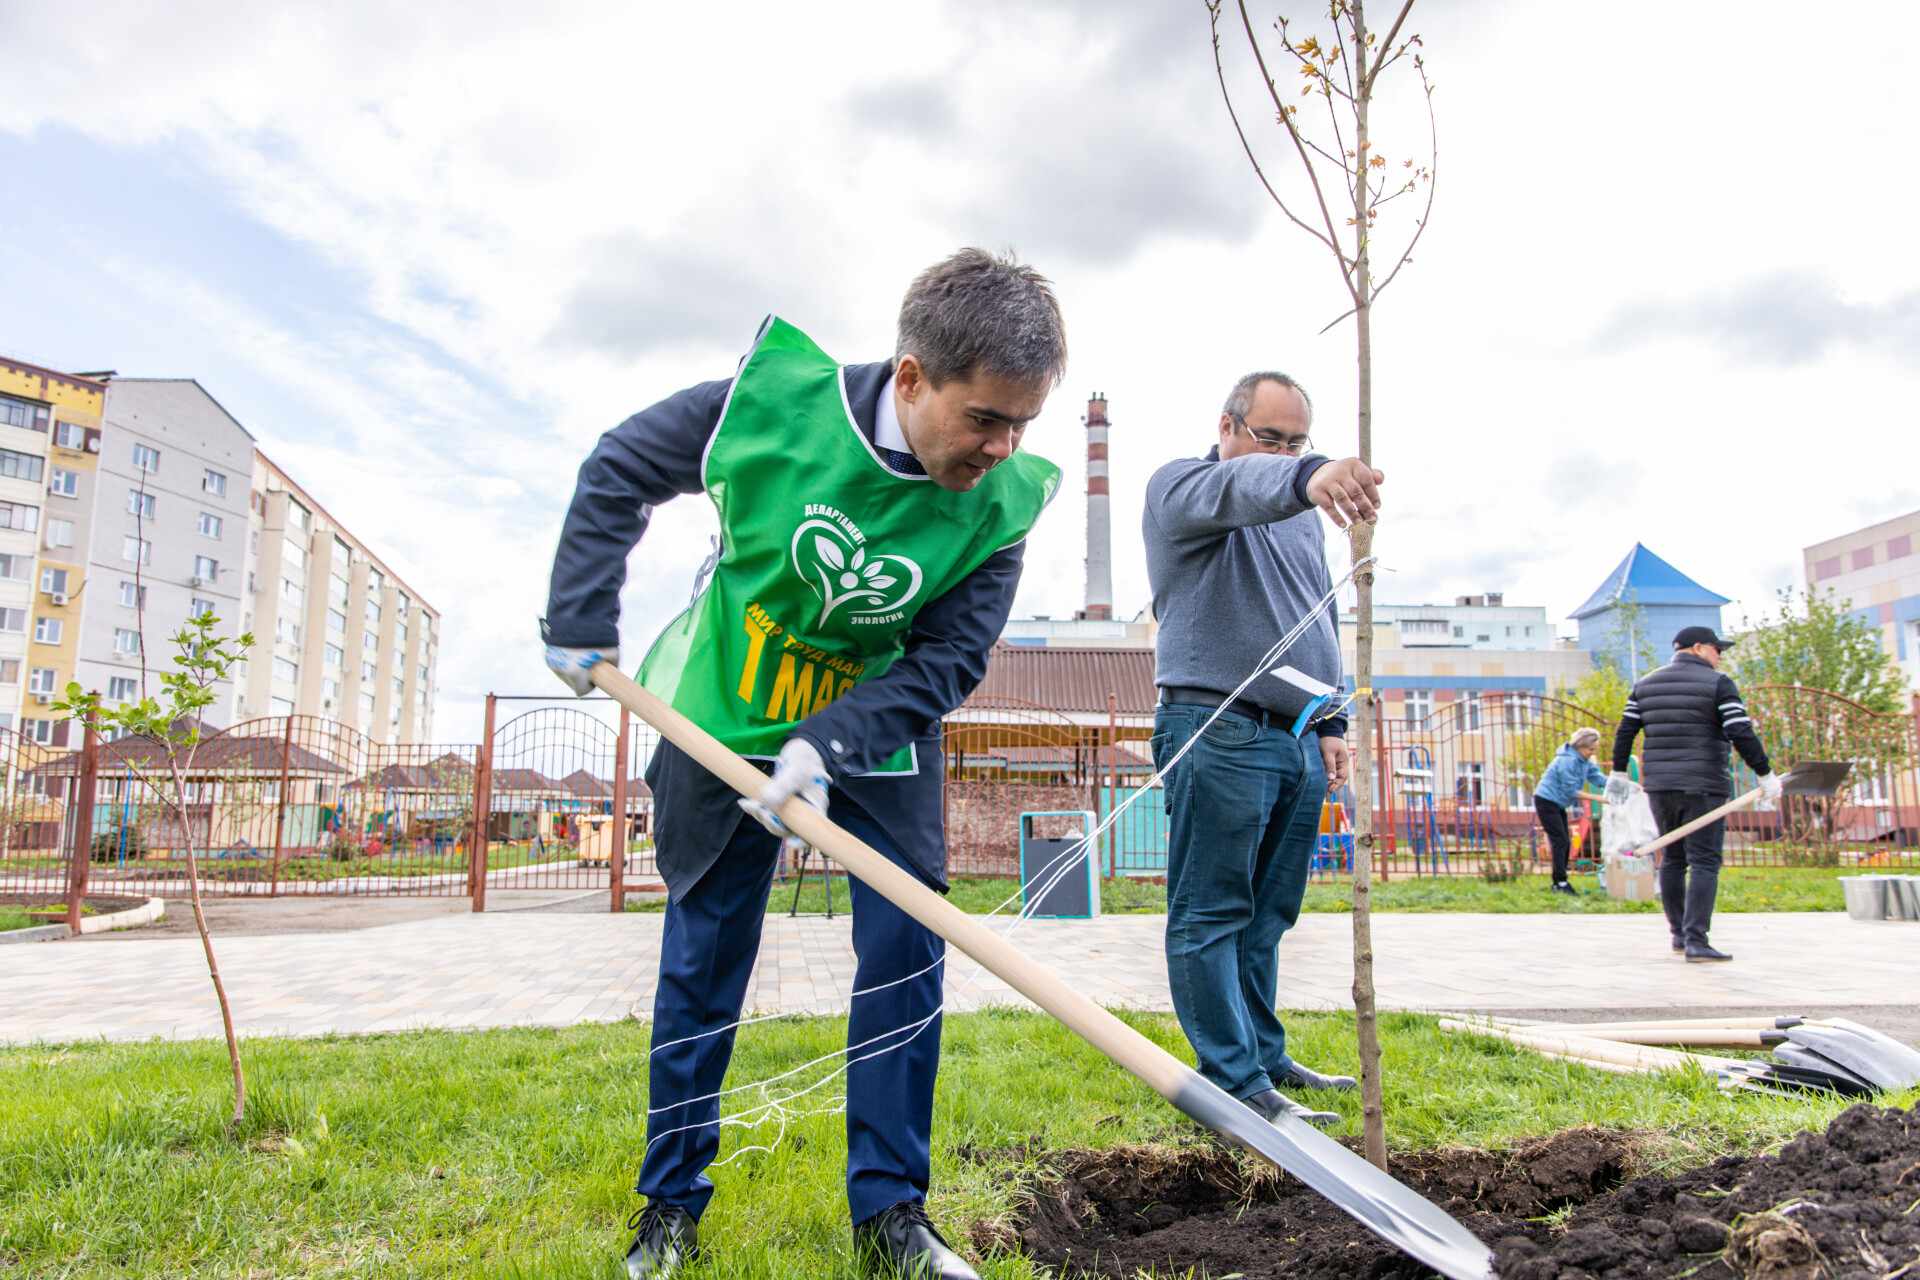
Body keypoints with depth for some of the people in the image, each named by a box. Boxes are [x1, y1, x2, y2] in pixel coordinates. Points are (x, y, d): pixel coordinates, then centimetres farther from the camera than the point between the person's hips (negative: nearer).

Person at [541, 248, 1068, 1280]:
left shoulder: (1000, 500, -21)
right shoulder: (776, 398, -24)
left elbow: (947, 660, -17)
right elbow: (618, 470, -8)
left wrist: (829, 745, -30)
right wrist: (581, 625, -9)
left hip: (880, 729, 1)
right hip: (729, 714, -1)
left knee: (906, 944, -4)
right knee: (703, 955, 7)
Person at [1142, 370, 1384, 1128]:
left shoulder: (1302, 517, 23)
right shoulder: (1181, 486, -1)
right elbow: (1233, 490, -27)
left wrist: (1330, 722, 18)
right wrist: (1307, 477, -47)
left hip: (1297, 741, 8)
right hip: (1219, 731, -7)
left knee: (1267, 916, 13)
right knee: (1211, 916, -4)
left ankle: (1264, 1058, 22)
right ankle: (1235, 1084, 0)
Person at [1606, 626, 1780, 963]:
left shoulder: (1646, 684, 12)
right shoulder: (1718, 683, -3)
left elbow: (1625, 731, 9)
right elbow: (1741, 734, -11)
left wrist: (1618, 773, 15)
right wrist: (1765, 774, -4)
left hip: (1659, 785, 5)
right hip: (1703, 786, -5)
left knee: (1672, 859, 15)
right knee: (1703, 863, -5)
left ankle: (1679, 934, 21)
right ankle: (1696, 941, -11)